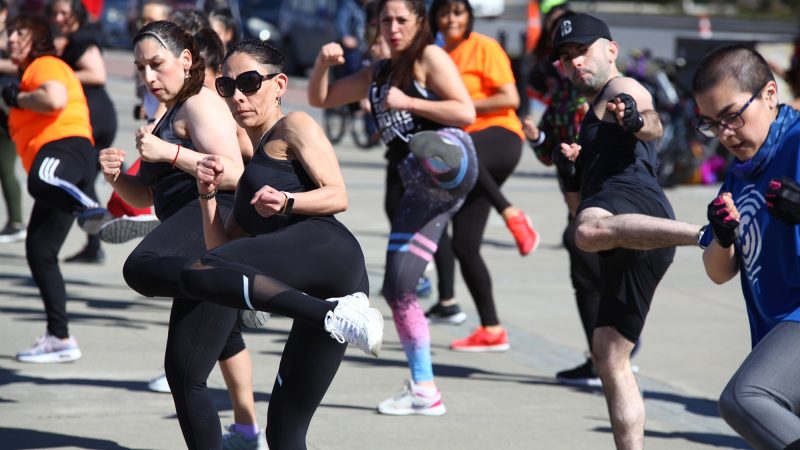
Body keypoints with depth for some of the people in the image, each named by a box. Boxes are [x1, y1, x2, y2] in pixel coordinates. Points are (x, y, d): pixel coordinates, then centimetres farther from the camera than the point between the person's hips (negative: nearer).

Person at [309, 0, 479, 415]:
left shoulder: (430, 57, 6)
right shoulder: (377, 74, 28)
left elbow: (466, 112, -5)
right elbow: (319, 99, 29)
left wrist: (408, 102, -10)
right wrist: (323, 63, 9)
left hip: (450, 160, -8)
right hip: (419, 190, 8)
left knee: (433, 163, -47)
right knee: (397, 288, 6)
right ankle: (423, 391, 12)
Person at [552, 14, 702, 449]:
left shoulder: (622, 89, 10)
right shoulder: (593, 112, 39)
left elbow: (653, 124, -14)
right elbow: (582, 187, 44)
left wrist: (636, 120, -38)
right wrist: (572, 167, 22)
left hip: (634, 199, -10)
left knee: (590, 230, -44)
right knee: (609, 356, 8)